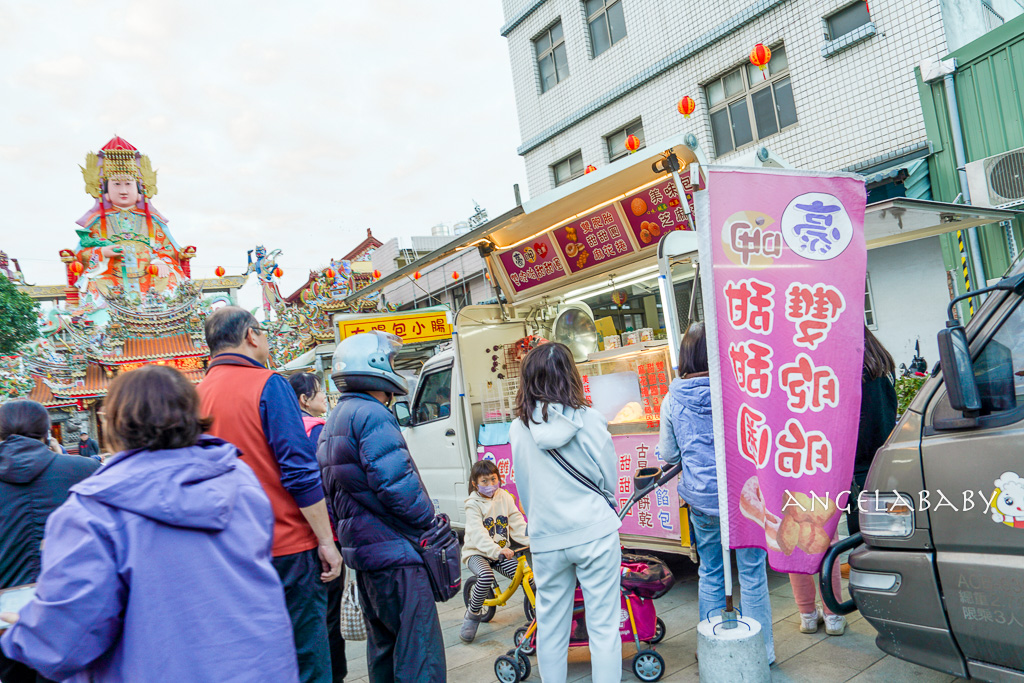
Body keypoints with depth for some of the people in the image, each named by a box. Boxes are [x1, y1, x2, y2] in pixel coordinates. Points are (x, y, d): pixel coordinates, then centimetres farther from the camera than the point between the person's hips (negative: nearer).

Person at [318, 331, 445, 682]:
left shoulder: (333, 423, 17)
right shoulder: (372, 415, -16)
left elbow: (334, 495, 20)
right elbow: (394, 482, -24)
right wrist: (427, 519, -10)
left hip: (363, 548, 10)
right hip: (394, 550, -10)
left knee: (383, 644, 20)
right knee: (420, 648, -5)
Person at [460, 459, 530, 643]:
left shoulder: (505, 497, 4)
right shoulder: (473, 504, -10)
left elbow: (518, 524, 0)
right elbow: (478, 534, -23)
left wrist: (532, 540, -18)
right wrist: (497, 551, -38)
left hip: (501, 551, 4)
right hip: (477, 552, -4)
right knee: (486, 576, -35)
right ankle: (472, 615, -11)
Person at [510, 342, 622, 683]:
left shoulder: (518, 428, -4)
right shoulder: (588, 419, -10)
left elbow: (524, 490, 6)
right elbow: (611, 479, 0)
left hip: (546, 539, 2)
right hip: (594, 533, -2)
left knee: (551, 627, 15)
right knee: (603, 626, 8)